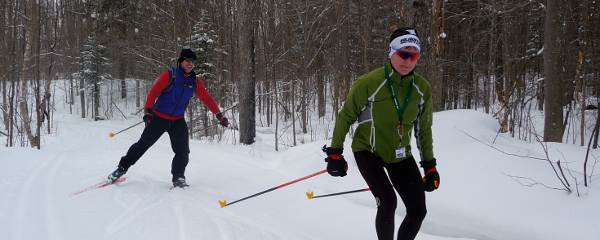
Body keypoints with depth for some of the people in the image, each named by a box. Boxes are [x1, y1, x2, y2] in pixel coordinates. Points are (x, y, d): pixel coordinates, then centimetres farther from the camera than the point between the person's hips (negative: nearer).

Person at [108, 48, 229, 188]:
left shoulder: (195, 82, 1)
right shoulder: (169, 75, -12)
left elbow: (207, 98, 3)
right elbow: (154, 92, -14)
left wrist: (219, 115, -3)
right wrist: (148, 110, -23)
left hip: (178, 121, 4)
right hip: (159, 117, -3)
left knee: (183, 151, -4)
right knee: (143, 144, 3)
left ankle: (178, 178, 13)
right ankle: (122, 168, 18)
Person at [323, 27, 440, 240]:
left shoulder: (422, 89, -8)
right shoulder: (368, 83, -21)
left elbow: (423, 129, 5)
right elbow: (345, 117, -8)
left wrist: (429, 166, 6)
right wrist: (334, 153, -5)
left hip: (400, 155, 5)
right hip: (368, 151, -5)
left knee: (418, 210, 0)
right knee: (388, 203, -22)